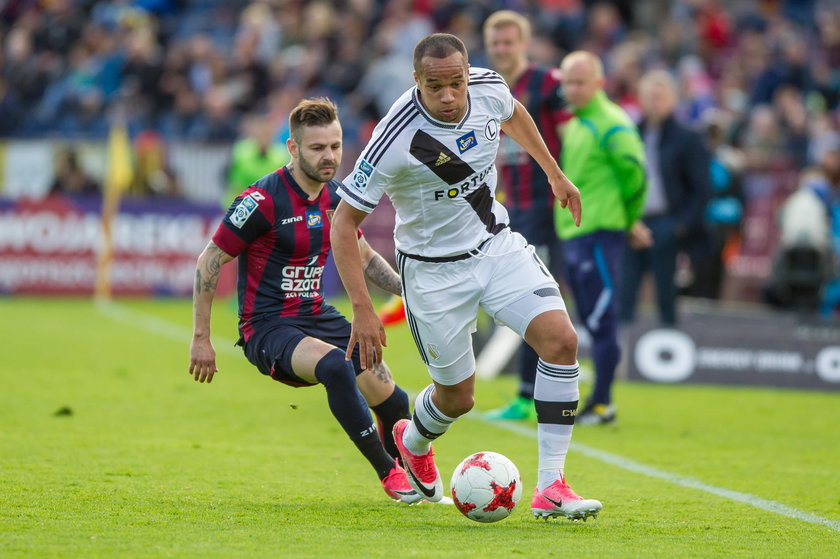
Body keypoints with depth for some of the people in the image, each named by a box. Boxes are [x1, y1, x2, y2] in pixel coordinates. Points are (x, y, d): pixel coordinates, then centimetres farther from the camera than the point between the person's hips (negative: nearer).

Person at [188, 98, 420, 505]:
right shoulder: (262, 200, -17)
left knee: (393, 403, -4)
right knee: (335, 366, -36)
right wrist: (201, 338, -11)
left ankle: (402, 466, 30)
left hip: (318, 317, 7)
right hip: (268, 328, -7)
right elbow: (210, 261, -11)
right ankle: (389, 474, -24)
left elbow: (364, 257, 22)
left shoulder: (335, 199, 5)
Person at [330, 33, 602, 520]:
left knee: (561, 339, -18)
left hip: (497, 243, 4)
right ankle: (413, 442, 47)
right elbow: (344, 221, -20)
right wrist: (363, 310, -25)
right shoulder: (396, 138, -28)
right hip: (433, 270, -4)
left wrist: (555, 173, 22)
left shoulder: (489, 88, -13)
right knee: (457, 397, 8)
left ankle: (551, 487, -12)